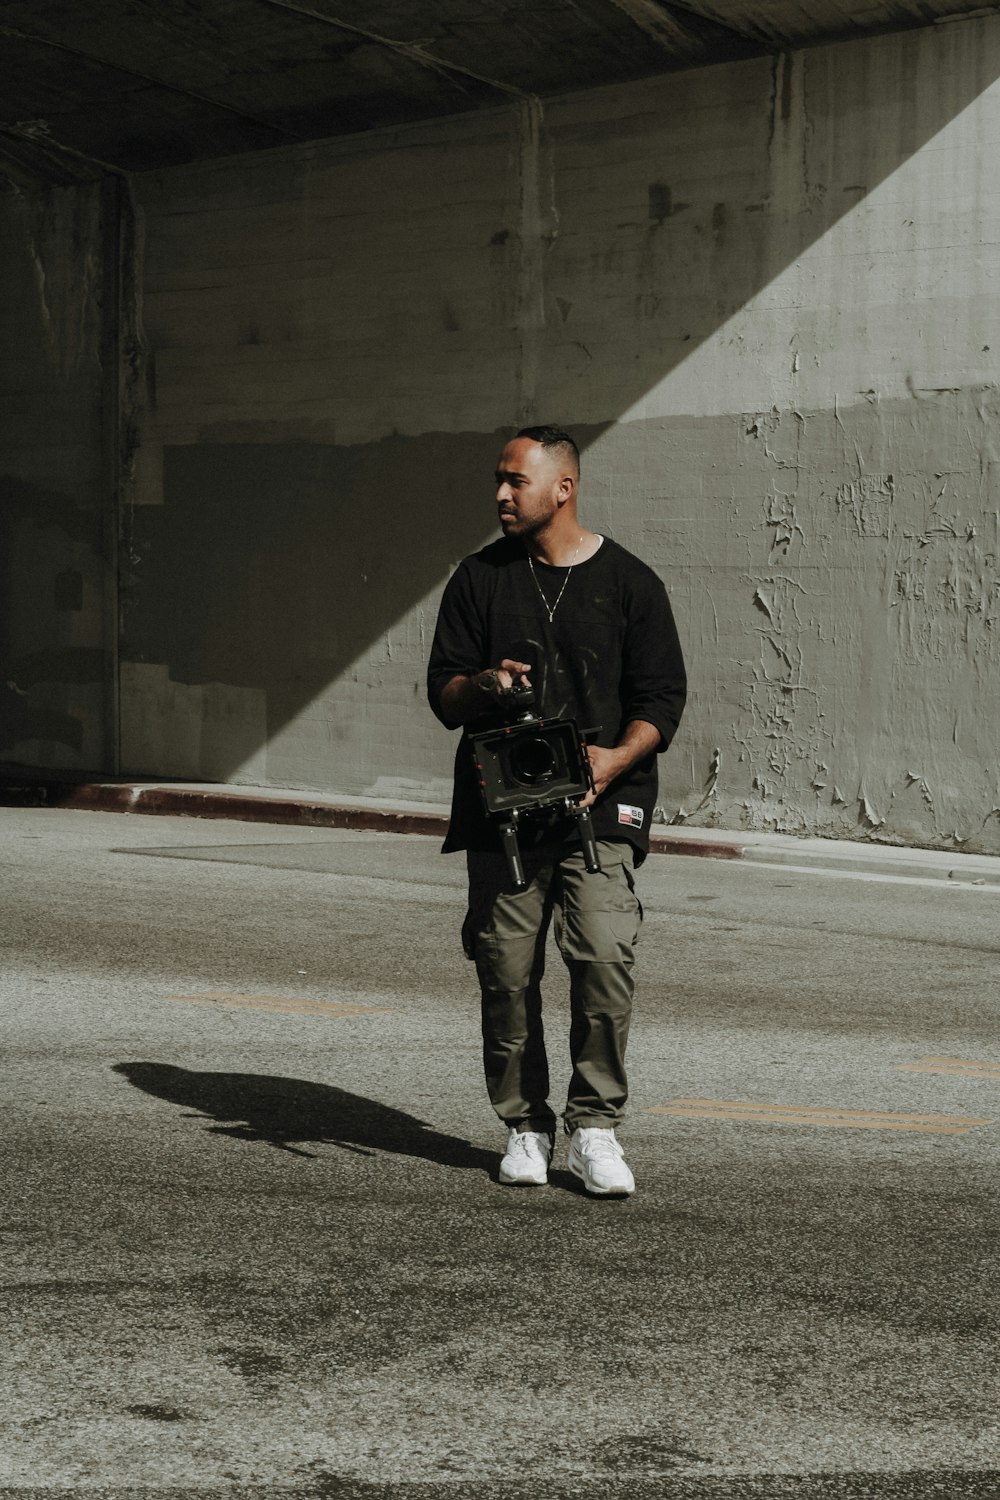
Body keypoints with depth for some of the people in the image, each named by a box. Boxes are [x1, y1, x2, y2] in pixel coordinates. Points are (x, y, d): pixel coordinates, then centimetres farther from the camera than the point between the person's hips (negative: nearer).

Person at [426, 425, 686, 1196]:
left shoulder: (629, 582, 6)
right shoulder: (480, 578, 12)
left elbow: (662, 698, 4)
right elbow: (443, 691, 11)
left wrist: (612, 760, -14)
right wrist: (484, 686, -12)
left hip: (600, 812, -2)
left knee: (605, 957, -15)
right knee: (508, 970, 0)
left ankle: (595, 1126, -6)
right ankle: (526, 1126, 12)